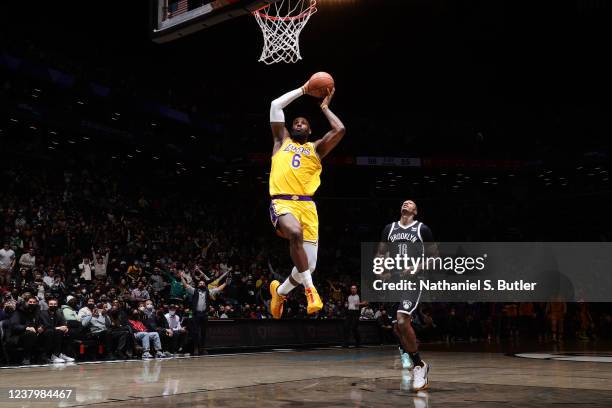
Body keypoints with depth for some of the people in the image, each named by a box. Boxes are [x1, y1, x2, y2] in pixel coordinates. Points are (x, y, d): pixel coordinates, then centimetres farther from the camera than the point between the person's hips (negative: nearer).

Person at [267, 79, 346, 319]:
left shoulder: (316, 148, 21)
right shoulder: (282, 141, 20)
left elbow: (339, 130, 4)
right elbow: (276, 105, 14)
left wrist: (324, 107, 17)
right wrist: (302, 90, 19)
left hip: (307, 205, 3)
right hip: (282, 202, -2)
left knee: (309, 265, -2)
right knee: (295, 233, -38)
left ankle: (280, 291, 29)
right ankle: (310, 288, -26)